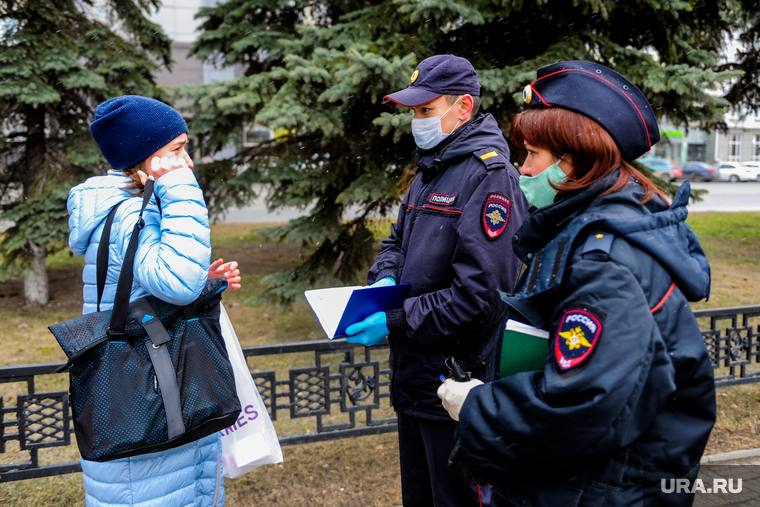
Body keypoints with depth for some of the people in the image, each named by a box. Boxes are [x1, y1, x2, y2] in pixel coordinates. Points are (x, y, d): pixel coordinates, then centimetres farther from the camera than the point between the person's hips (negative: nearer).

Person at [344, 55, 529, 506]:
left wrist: (395, 322, -22)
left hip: (457, 379, -9)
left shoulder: (489, 176, -17)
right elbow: (397, 242, 21)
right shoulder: (430, 172, 14)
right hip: (414, 376, 9)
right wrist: (385, 280, -2)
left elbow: (480, 294, -24)